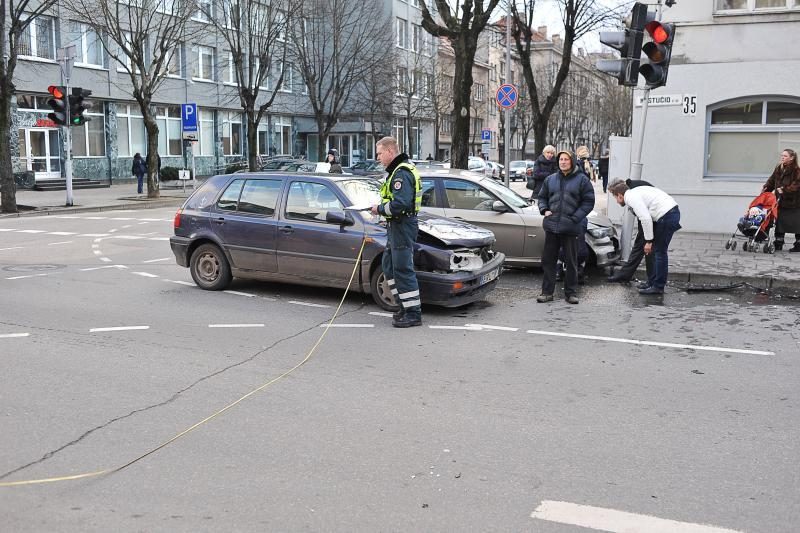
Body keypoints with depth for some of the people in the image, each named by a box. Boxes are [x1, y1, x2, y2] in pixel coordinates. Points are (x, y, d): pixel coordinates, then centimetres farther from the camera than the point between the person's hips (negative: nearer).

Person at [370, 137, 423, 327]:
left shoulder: (401, 173, -18)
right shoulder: (399, 171, 17)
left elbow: (400, 204, -28)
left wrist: (380, 209, -14)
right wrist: (382, 208, 8)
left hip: (402, 226, -11)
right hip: (397, 226, 11)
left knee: (403, 269, -7)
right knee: (389, 265, 17)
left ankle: (413, 313, -2)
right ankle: (405, 306, 24)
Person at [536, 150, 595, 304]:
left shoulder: (581, 180, 0)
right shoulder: (550, 179, 11)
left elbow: (588, 202, -2)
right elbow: (542, 197, 21)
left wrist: (575, 218, -11)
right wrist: (544, 210, 1)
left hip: (571, 228, -3)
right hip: (551, 227, 4)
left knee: (571, 261, 5)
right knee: (548, 259, 5)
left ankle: (571, 292, 15)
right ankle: (547, 292, 14)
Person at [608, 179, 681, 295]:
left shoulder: (631, 197, -10)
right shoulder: (636, 193, 20)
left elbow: (645, 219, -19)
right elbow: (646, 217, 23)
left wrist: (649, 241, -14)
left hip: (667, 216, -10)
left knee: (659, 251, -3)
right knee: (657, 251, 14)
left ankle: (658, 287, 2)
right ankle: (653, 283, 21)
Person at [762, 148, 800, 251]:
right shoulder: (778, 168, 8)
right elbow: (772, 180, 12)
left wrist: (785, 190, -26)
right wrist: (766, 187, -2)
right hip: (781, 201, 6)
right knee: (779, 223, 10)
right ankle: (778, 244, 18)